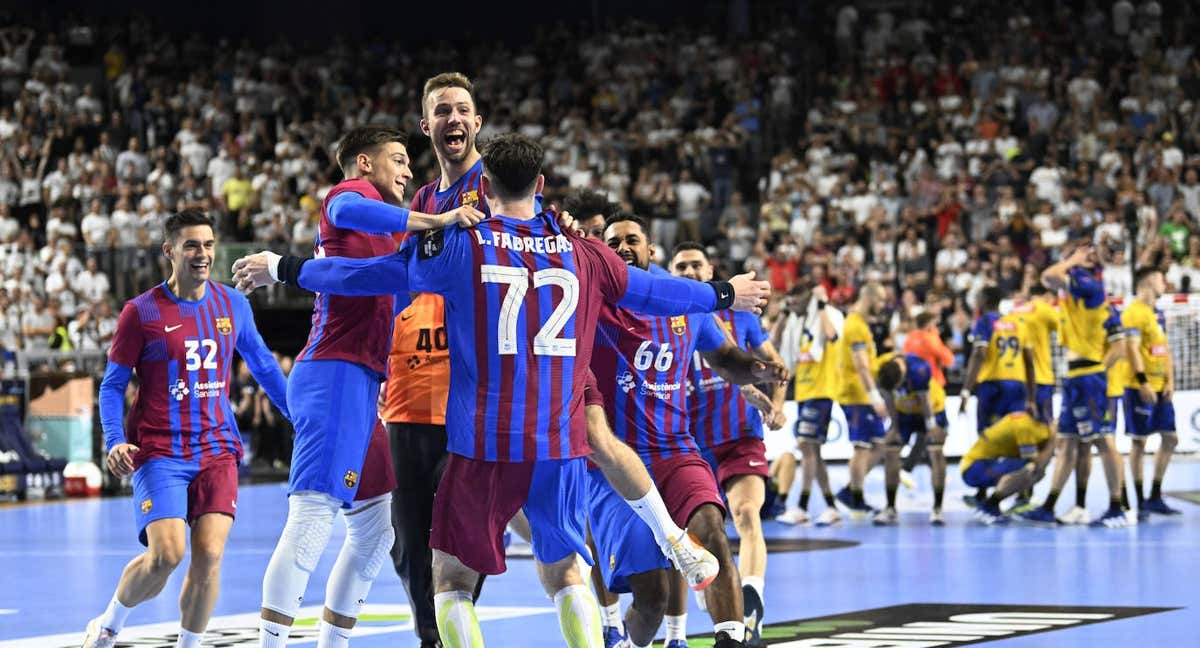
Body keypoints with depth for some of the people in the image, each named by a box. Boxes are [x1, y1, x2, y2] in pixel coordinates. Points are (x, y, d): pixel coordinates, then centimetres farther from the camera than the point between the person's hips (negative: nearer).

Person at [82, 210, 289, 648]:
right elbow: (113, 385, 1)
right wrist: (115, 442, -14)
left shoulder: (233, 305, 7)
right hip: (159, 451, -3)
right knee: (166, 554, -17)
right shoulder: (141, 312, -3)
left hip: (217, 450, 3)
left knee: (209, 555, -11)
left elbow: (263, 365, 22)